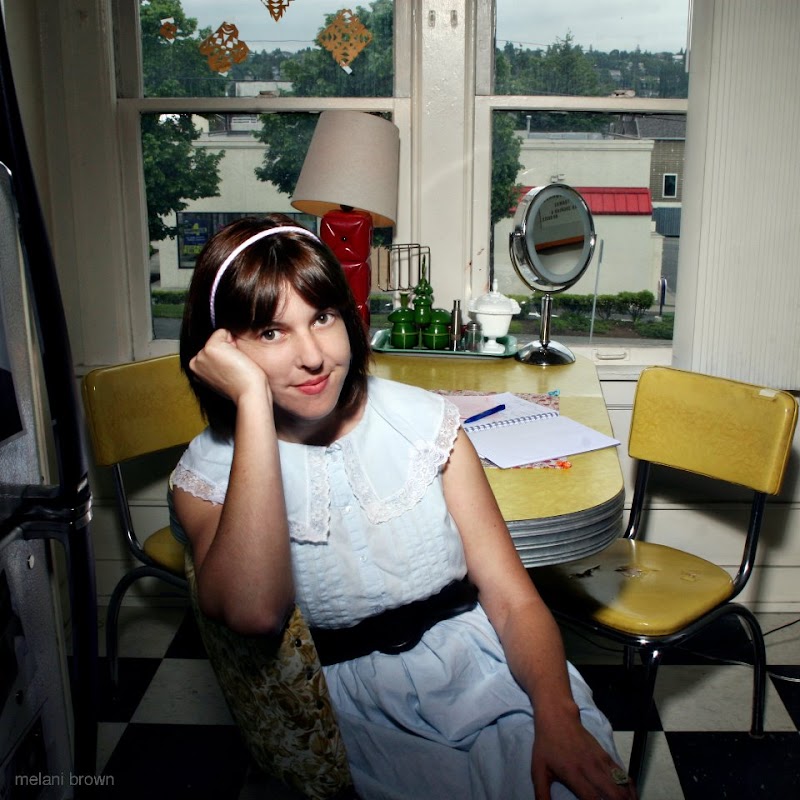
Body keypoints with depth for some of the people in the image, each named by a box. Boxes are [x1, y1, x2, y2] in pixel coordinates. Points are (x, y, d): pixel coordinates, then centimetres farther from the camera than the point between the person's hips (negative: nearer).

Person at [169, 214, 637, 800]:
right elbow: (255, 612, -25)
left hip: (482, 661, 2)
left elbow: (512, 598, -1)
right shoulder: (208, 474, -3)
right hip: (356, 700, -2)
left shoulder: (422, 421, 2)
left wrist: (557, 716, -21)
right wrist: (252, 397, -22)